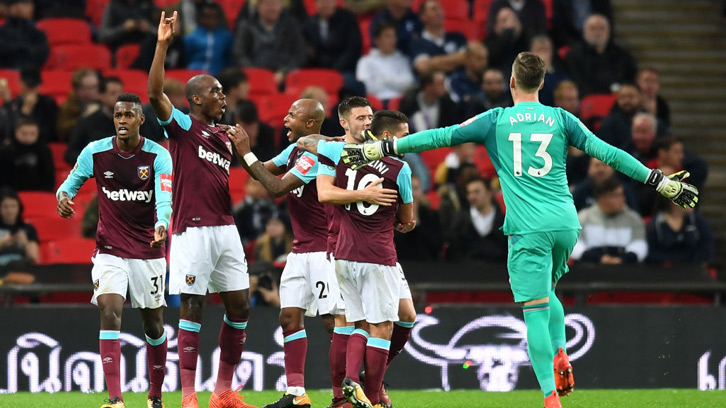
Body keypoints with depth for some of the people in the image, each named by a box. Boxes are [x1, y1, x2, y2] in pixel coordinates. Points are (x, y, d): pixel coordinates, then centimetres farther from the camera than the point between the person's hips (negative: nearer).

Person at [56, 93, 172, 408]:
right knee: (110, 311, -19)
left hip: (148, 250, 0)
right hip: (109, 249, 0)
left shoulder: (159, 156, -9)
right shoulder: (95, 152, -4)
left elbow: (164, 199, -21)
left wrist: (162, 226, -43)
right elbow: (71, 181, 7)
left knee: (153, 323, 9)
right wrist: (63, 195, -18)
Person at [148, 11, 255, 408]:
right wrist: (162, 44, -26)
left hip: (225, 227, 7)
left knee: (239, 306, 6)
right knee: (192, 308, -6)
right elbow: (155, 93, -18)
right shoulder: (183, 126, -2)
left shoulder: (224, 137, 19)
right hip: (192, 229, -7)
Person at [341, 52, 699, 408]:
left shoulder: (495, 121, 3)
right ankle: (560, 355, 5)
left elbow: (441, 136, 3)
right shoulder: (560, 119, 8)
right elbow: (606, 153, 6)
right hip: (566, 224, 3)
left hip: (528, 229, -3)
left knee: (535, 311, -4)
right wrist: (661, 182, 12)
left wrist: (378, 149, 10)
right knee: (546, 292, 27)